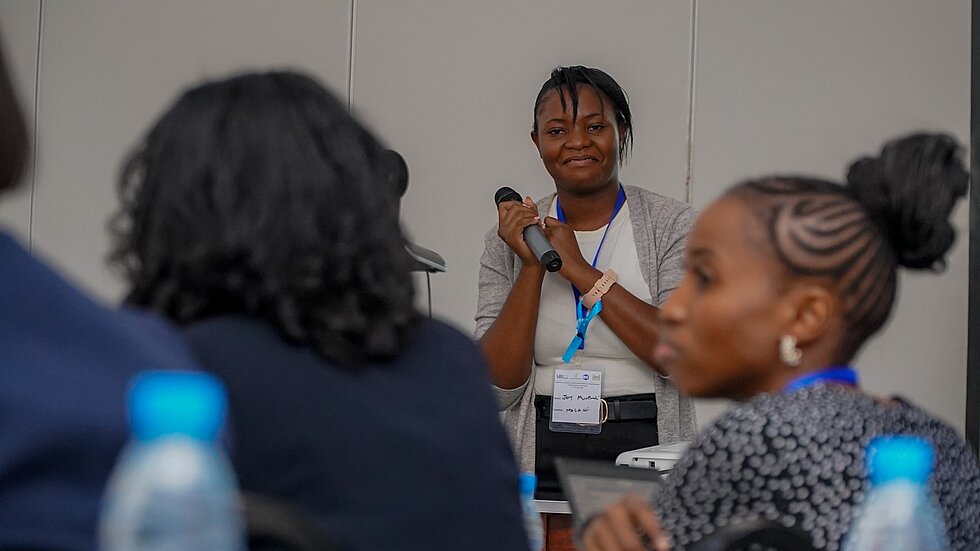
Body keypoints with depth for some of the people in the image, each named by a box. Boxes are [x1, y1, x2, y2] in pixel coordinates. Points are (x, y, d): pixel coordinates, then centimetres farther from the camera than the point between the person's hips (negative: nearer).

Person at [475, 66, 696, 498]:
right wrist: (532, 267, -7)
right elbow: (499, 387, 2)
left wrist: (579, 269, -9)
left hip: (646, 451, -1)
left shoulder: (670, 223, 4)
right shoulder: (513, 236, 9)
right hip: (542, 459, 1)